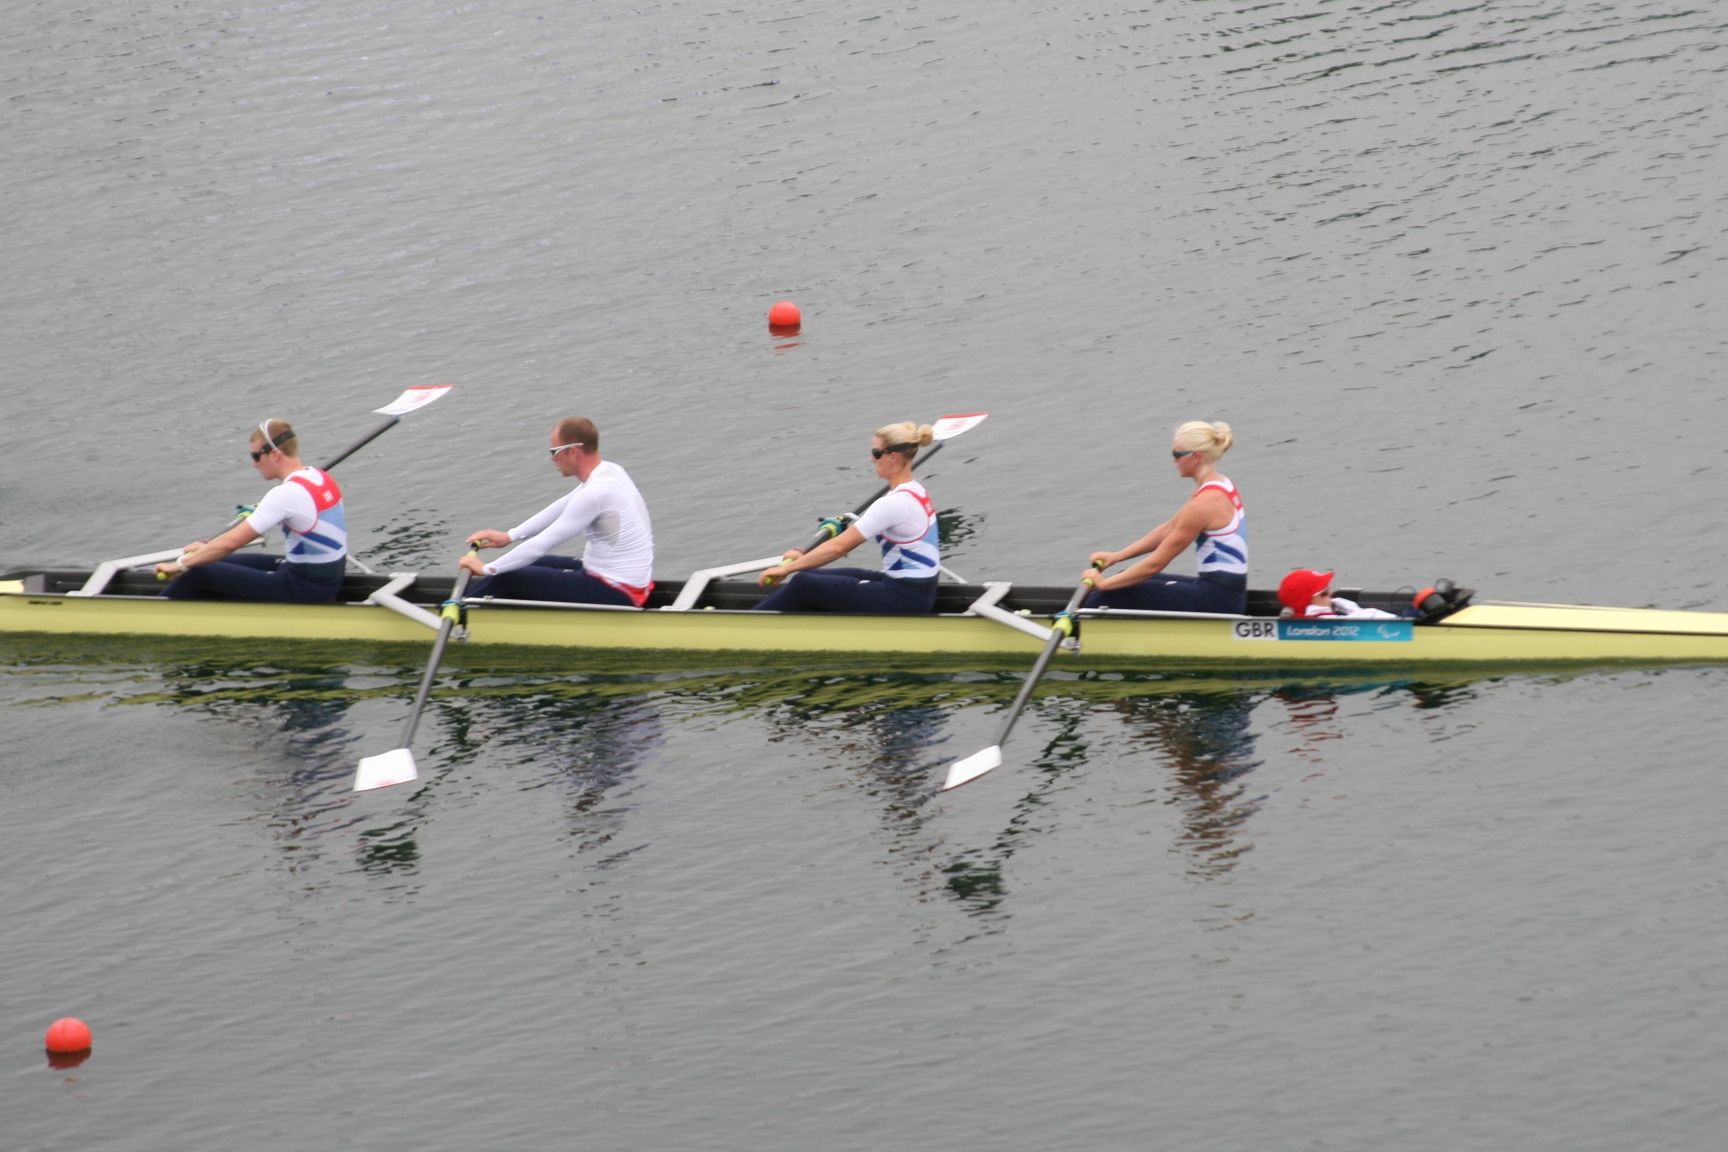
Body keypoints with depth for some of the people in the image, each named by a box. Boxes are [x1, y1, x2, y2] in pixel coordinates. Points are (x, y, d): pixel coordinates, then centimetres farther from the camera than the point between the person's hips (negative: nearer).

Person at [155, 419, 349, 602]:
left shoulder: (287, 494, -23)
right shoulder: (318, 476, 5)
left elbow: (232, 541, -22)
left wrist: (181, 565, -10)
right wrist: (209, 548, 14)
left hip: (304, 589, -9)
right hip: (328, 579, 9)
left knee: (199, 574, 0)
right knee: (223, 564, 22)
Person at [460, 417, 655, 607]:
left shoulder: (595, 493, -25)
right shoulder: (609, 471, 5)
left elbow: (543, 544, -19)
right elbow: (560, 510, 19)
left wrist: (487, 569, -9)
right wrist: (509, 536, 20)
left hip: (616, 594, -9)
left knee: (508, 579, -3)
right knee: (532, 566, 21)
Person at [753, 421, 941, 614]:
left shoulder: (895, 503, -22)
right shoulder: (914, 491, 9)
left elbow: (839, 546, -20)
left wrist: (787, 568, -12)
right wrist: (805, 558, 13)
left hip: (903, 600, -9)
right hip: (918, 592, 9)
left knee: (804, 585, -4)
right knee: (814, 579, 11)